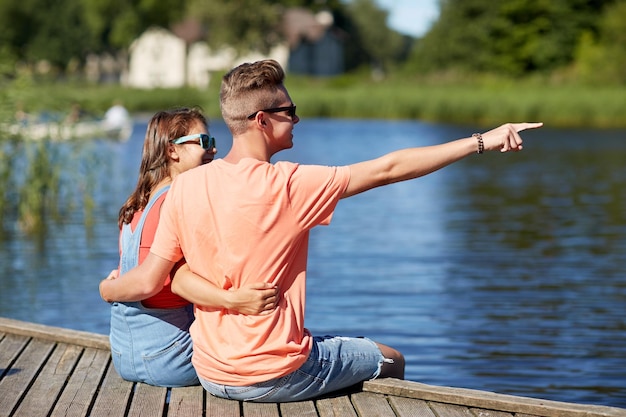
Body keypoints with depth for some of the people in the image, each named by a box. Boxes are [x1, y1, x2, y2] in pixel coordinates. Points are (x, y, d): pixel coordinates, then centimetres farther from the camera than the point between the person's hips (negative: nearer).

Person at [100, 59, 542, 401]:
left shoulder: (185, 187, -5)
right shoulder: (290, 185, -19)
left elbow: (149, 279, -3)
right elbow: (390, 169, -16)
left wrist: (107, 289, 18)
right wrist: (481, 142, -10)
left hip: (211, 376, 6)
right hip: (275, 377, -6)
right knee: (390, 360, 20)